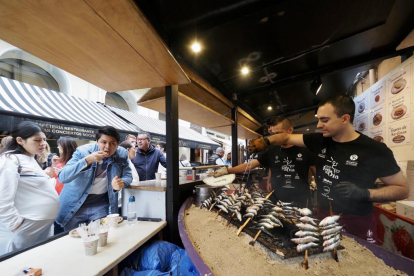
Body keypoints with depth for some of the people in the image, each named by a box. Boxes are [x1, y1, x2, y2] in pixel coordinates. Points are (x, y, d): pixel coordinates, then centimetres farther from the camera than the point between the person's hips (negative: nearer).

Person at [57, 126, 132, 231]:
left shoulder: (122, 154, -10)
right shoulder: (82, 151, -16)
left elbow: (128, 176, -2)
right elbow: (62, 177, -23)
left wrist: (121, 183, -25)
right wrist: (87, 160, -36)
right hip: (75, 204, -1)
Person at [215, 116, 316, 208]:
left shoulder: (305, 151, -7)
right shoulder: (271, 151, -2)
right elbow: (249, 165, -5)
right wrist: (227, 170, -15)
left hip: (301, 204, -1)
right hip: (277, 202, 2)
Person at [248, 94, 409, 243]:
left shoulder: (375, 150, -15)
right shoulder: (320, 140, -4)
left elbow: (403, 189, -6)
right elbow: (287, 137, 2)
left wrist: (364, 193, -23)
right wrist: (266, 142, -16)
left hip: (357, 223, -4)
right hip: (323, 217, 4)